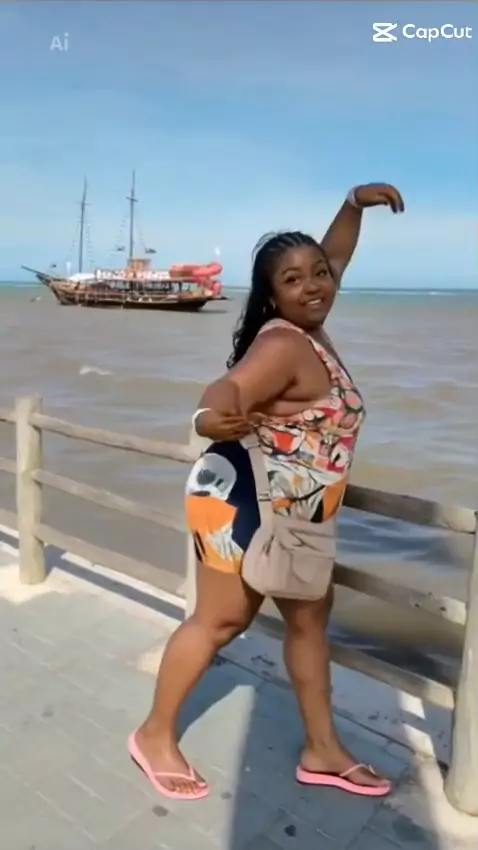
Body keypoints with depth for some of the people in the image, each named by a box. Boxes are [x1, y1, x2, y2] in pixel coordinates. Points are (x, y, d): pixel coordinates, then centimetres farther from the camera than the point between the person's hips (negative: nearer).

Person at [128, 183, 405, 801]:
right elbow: (228, 389, -41)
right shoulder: (283, 345, -22)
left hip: (291, 512, 10)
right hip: (243, 500, -10)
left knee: (310, 618, 15)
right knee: (220, 621, 3)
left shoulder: (308, 328, 4)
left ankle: (322, 751, 30)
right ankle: (155, 737, 24)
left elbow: (335, 257, 22)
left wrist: (355, 202, 16)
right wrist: (215, 418, -63)